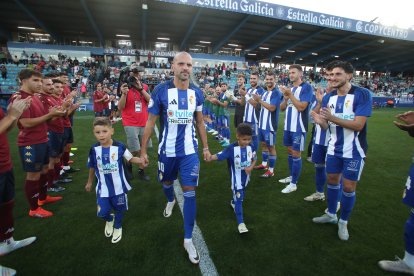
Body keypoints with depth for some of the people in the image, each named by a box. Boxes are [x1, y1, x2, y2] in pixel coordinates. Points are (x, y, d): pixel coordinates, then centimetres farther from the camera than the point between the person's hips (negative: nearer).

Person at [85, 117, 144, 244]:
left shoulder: (119, 146, -16)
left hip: (119, 186, -1)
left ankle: (118, 227, 46)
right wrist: (89, 182, 17)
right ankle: (109, 220, 43)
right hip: (103, 188, 2)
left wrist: (141, 160, -30)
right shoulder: (94, 149, -8)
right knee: (102, 212, 5)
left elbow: (131, 158, -9)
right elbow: (92, 167, 7)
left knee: (119, 209, 16)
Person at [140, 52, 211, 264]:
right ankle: (171, 200, 61)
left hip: (190, 151, 1)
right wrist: (143, 150, -5)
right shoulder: (161, 91, -11)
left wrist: (206, 147, 9)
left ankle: (188, 240, 15)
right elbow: (150, 122, -5)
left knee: (190, 192, 0)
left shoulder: (197, 93, -1)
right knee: (166, 182, 22)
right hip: (167, 150, -1)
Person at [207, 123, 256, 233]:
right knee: (239, 198, -6)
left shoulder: (251, 148, -12)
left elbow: (254, 159, 4)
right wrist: (210, 157, -48)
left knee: (241, 195, 28)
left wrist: (251, 167, -14)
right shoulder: (232, 148, -24)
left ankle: (233, 202, 60)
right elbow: (219, 155, -28)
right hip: (236, 178, -5)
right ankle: (240, 223, 2)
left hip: (246, 176, 5)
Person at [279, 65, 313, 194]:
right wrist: (285, 98, -8)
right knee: (290, 151, 15)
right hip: (288, 126, 8)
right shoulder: (290, 88, 13)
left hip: (298, 127, -7)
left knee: (296, 154, -2)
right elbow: (282, 108, 11)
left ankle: (293, 184, 6)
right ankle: (292, 176, 30)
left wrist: (290, 95, -21)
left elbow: (301, 107, -20)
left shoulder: (306, 87, -10)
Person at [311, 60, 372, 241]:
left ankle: (343, 222, 24)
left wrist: (333, 118, -34)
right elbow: (326, 127, 1)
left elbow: (358, 125, -23)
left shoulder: (362, 94, -15)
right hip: (334, 149, 5)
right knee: (332, 180, 15)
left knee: (348, 187, 4)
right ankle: (331, 214, 34)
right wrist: (320, 122, -23)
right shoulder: (328, 98, 1)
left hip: (353, 151, -5)